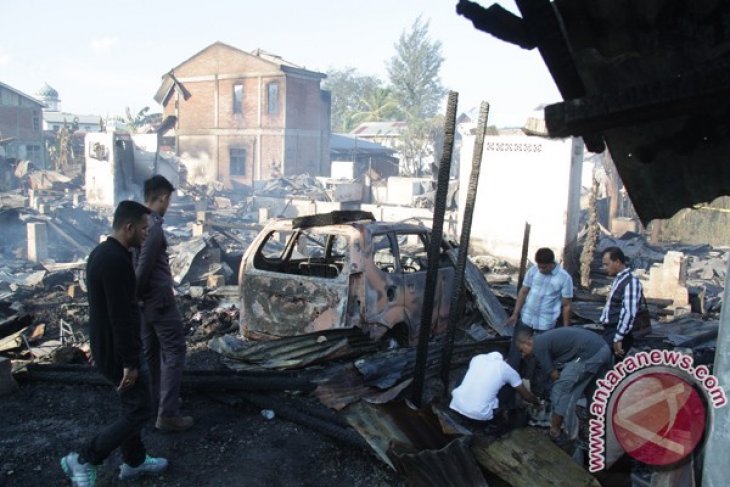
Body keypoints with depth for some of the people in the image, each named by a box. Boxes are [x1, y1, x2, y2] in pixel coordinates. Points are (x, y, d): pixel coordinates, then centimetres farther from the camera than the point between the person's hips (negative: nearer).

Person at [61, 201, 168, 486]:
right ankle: (84, 460, 11)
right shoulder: (116, 260, -26)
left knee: (132, 405, 21)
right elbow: (121, 317, -27)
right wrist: (130, 362, -22)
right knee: (139, 412, 1)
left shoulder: (101, 253, 7)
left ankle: (134, 461, 34)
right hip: (117, 352, -10)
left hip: (106, 345, 10)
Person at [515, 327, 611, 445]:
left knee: (561, 389, 1)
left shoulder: (538, 346, -3)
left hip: (590, 353, -10)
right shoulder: (546, 338, 24)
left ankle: (555, 432, 11)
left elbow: (555, 375, 2)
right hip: (602, 349, 10)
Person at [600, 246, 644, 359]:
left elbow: (629, 313, -23)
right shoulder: (618, 280, 14)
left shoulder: (631, 282, -15)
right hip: (610, 331, 9)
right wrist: (611, 335, 19)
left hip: (618, 333, -9)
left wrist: (618, 339, -24)